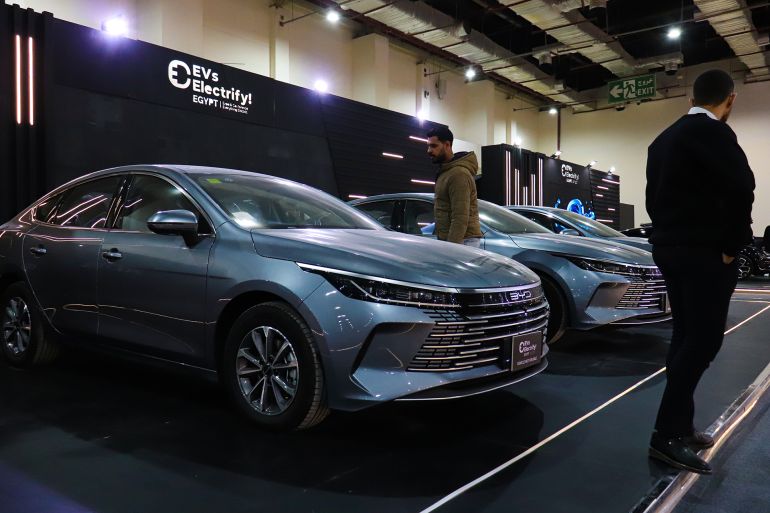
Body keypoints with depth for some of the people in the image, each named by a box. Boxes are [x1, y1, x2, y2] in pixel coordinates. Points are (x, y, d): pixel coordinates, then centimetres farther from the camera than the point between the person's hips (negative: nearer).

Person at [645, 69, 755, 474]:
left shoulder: (664, 139, 16)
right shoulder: (712, 132, -12)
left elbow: (654, 196, 18)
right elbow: (739, 188, -22)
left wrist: (671, 235, 16)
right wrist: (731, 245, -11)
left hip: (670, 248, 9)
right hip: (704, 252, -9)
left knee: (686, 337, 12)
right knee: (702, 341, -6)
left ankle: (679, 427, 18)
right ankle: (667, 435, -4)